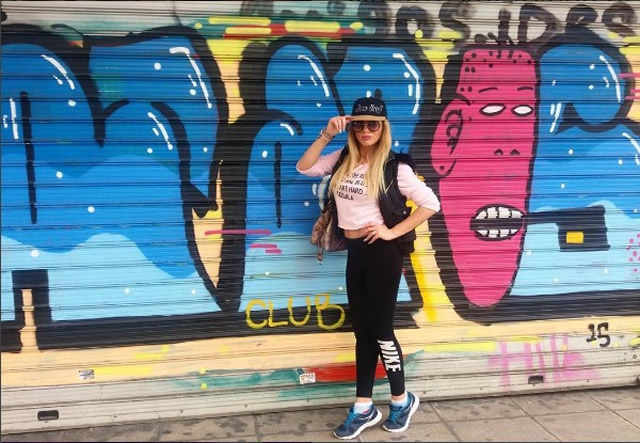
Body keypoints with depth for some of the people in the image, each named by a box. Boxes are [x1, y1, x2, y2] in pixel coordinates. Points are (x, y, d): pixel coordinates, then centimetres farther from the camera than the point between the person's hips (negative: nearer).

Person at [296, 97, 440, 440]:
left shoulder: (394, 166, -11)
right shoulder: (343, 160, 6)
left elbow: (431, 204, -11)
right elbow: (304, 167, 3)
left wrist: (392, 232, -14)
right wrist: (326, 135, -7)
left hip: (382, 252, -6)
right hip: (355, 252, 6)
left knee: (380, 329, 2)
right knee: (362, 330, 11)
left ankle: (402, 400, 23)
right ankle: (364, 409, 21)